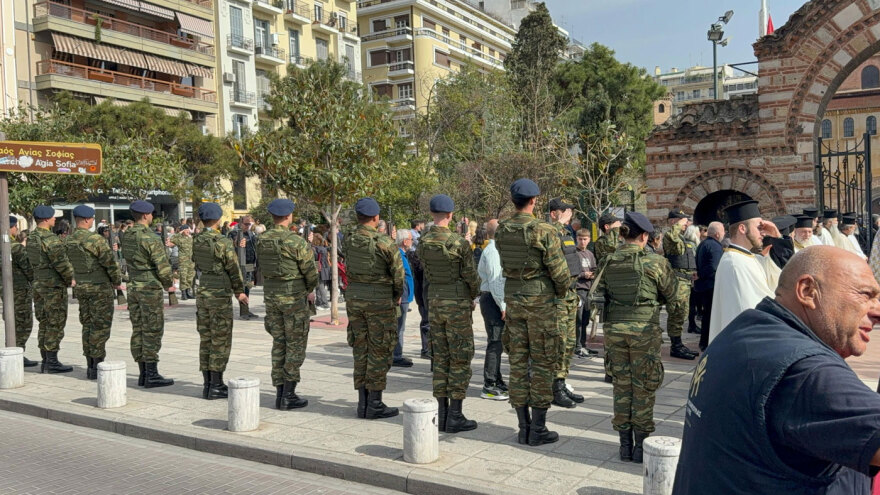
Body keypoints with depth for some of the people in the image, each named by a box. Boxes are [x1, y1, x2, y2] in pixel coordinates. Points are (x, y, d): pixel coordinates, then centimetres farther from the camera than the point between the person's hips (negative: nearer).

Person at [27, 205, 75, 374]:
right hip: (54, 285, -9)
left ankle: (46, 360, 19)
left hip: (38, 284, 9)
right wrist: (71, 279, -6)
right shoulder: (51, 239, -18)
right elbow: (61, 263, -19)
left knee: (44, 323, 13)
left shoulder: (31, 238, 10)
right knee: (55, 324, -3)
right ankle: (52, 362, -1)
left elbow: (34, 262, 15)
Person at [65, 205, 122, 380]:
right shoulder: (96, 239, -17)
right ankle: (97, 366, -2)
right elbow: (111, 262, -15)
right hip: (100, 287, -7)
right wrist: (117, 282, -1)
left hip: (80, 287, 7)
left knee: (87, 325, 13)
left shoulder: (68, 241, 5)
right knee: (101, 326, -2)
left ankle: (90, 365, 17)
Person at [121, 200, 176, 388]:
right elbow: (162, 265, -17)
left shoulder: (126, 237, 8)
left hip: (133, 286, 8)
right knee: (152, 331, -4)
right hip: (150, 288, -8)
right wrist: (169, 284, 1)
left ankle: (143, 373, 16)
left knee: (138, 329, 10)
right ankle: (151, 374, -2)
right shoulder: (150, 238, -16)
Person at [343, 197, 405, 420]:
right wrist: (397, 296, 8)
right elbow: (398, 273, -10)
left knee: (360, 350, 12)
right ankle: (374, 405, 6)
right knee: (379, 352, 2)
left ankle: (363, 403, 17)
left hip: (354, 298, 6)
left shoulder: (347, 241, 2)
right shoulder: (384, 242, -14)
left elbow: (349, 268, 8)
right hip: (380, 301, -5)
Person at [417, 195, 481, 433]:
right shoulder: (459, 243, -16)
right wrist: (473, 295, 11)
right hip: (458, 303, -5)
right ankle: (455, 416, 4)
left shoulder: (423, 243, 0)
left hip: (435, 301, 5)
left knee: (440, 358, 12)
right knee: (460, 359, 2)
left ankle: (441, 413, 16)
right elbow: (471, 275, -8)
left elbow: (427, 273, 8)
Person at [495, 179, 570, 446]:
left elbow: (506, 264, 9)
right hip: (540, 299, -5)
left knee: (518, 361, 10)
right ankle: (538, 429, 9)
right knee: (542, 363, 4)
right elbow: (558, 270, -13)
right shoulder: (544, 231, -14)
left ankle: (523, 428, 16)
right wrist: (562, 291, 7)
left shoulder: (501, 231, 1)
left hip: (512, 297, 5)